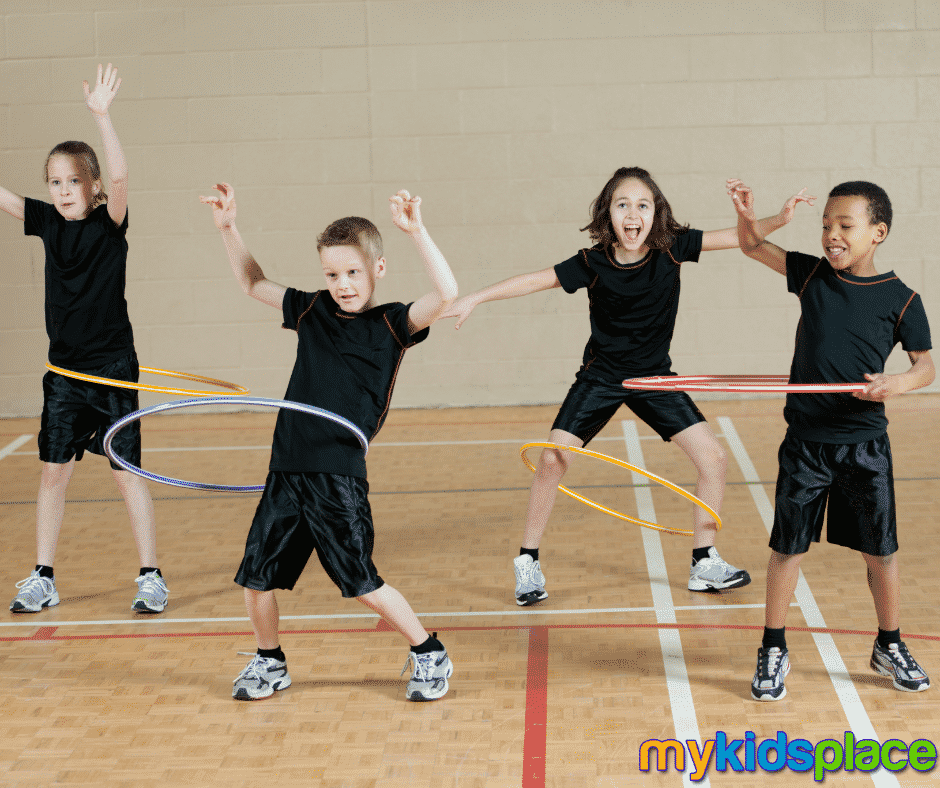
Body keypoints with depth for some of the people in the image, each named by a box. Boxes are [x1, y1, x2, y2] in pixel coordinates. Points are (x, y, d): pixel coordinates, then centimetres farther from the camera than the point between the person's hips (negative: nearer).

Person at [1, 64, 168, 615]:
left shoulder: (110, 223, -9)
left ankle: (151, 578, 10)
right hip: (65, 369, 5)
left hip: (113, 367, -4)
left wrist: (102, 115, -39)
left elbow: (121, 177, -27)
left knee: (128, 473, 1)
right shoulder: (48, 222, 4)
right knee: (54, 472, 7)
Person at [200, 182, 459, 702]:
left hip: (340, 475, -5)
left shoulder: (391, 325, -1)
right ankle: (269, 663, 31)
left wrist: (416, 231, -22)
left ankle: (429, 655, 18)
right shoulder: (311, 312, 12)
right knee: (255, 578, 7)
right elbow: (253, 283, 25)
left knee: (364, 586, -3)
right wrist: (228, 229, 16)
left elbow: (446, 294, -17)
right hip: (286, 471, 5)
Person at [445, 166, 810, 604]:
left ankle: (704, 564, 9)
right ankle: (527, 563, 5)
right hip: (601, 376, -2)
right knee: (552, 460, -14)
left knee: (713, 457, -7)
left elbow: (739, 237, -15)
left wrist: (778, 220, -31)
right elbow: (538, 280, -10)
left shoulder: (670, 248, -12)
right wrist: (475, 298, -14)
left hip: (655, 378, 2)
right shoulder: (594, 263, -16)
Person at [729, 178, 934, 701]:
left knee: (880, 549, 8)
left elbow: (927, 365, 3)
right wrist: (748, 215, -16)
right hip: (805, 442, 1)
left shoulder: (901, 299, -5)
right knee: (788, 546, 5)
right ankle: (773, 652, 18)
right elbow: (754, 247, 6)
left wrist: (897, 383, -18)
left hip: (865, 445, -1)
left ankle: (891, 646, 28)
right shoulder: (812, 274, 1)